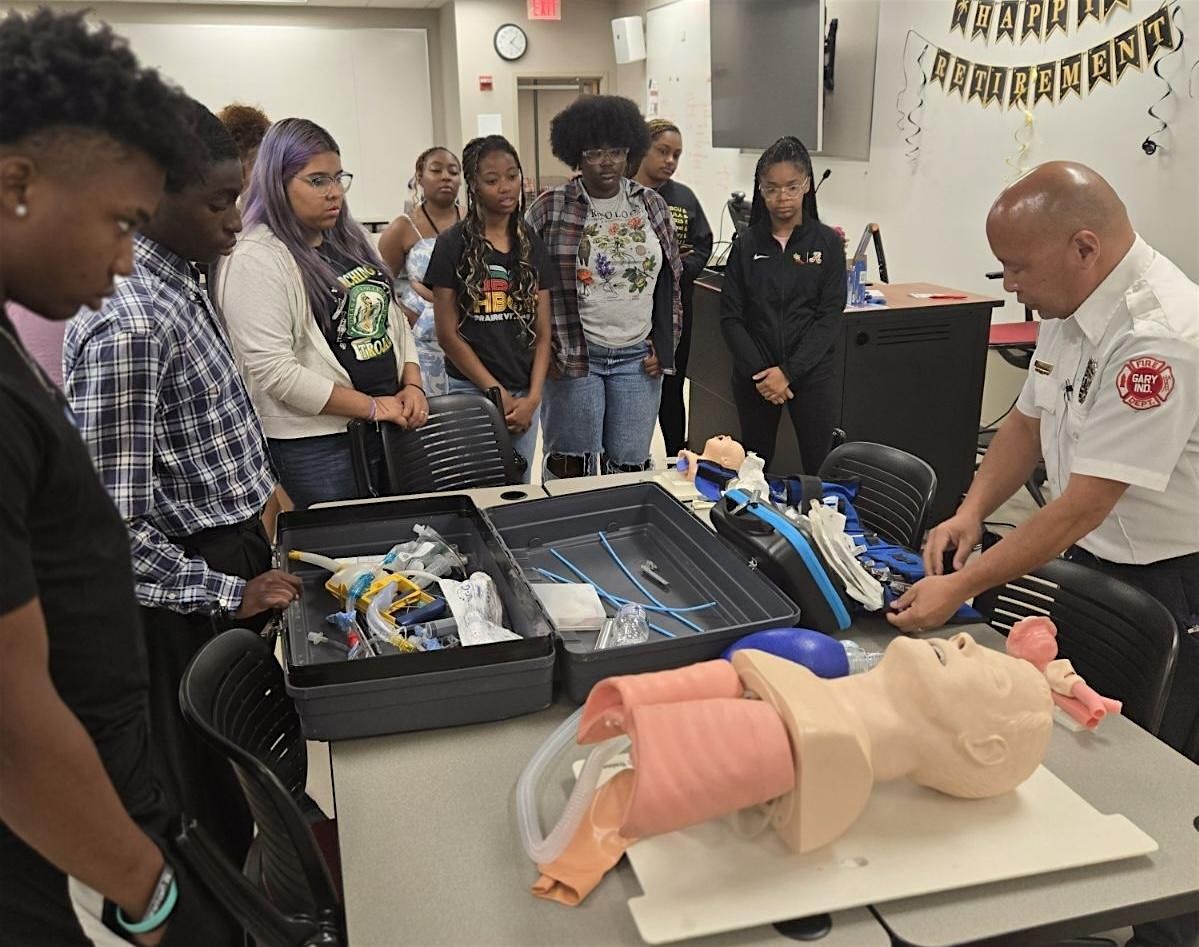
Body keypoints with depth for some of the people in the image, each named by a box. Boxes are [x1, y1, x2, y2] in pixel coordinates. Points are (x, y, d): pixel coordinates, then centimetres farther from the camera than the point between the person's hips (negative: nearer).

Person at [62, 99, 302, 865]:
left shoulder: (179, 282, 5)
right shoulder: (126, 324, -25)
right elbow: (112, 524, -26)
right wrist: (229, 595, -21)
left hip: (236, 556, 9)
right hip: (189, 594, -9)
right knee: (209, 803, 11)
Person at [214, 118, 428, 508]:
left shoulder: (350, 240, 11)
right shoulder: (256, 260, -14)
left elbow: (392, 319, 17)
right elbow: (274, 370, -21)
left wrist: (412, 385, -1)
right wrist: (372, 406, -18)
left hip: (391, 429, 8)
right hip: (315, 447, -8)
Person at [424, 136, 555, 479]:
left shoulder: (532, 244, 7)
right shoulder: (453, 244, -4)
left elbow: (542, 331, 6)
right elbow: (448, 333, -6)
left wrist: (533, 398, -5)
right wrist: (497, 392, -9)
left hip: (525, 395, 4)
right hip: (471, 390, -3)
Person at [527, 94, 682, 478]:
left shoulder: (651, 204, 6)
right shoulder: (550, 208, -4)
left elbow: (668, 278, 12)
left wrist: (664, 345, 5)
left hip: (638, 356, 3)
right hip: (573, 355, -3)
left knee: (630, 466, 8)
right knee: (572, 465, 3)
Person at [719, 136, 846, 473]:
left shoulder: (827, 242, 1)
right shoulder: (747, 245, 5)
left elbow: (830, 316, -5)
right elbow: (731, 316, 1)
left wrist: (788, 371, -14)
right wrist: (759, 371, -11)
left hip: (812, 372, -1)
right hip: (754, 376, 2)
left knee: (820, 471, -3)